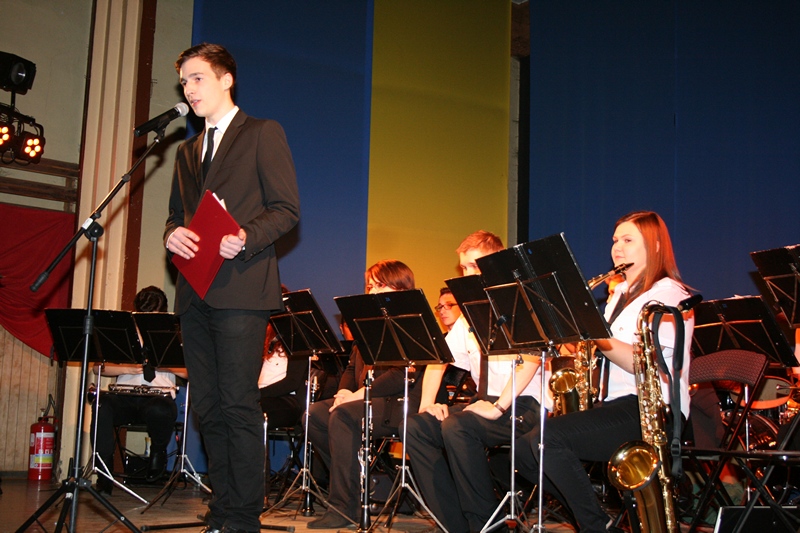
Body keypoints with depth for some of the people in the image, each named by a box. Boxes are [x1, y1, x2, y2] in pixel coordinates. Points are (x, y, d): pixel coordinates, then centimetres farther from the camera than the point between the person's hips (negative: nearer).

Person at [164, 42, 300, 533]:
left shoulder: (263, 134, 3)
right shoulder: (188, 151, 24)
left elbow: (287, 209, -4)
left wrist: (244, 238, -20)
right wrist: (173, 234, 0)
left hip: (241, 287, -7)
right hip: (196, 291, 7)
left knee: (239, 404, -8)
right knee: (208, 405, 7)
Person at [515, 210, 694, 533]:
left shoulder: (669, 295, -4)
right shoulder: (621, 294, 22)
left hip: (651, 412, -9)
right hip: (614, 404, 9)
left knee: (549, 437, -28)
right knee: (524, 448, -6)